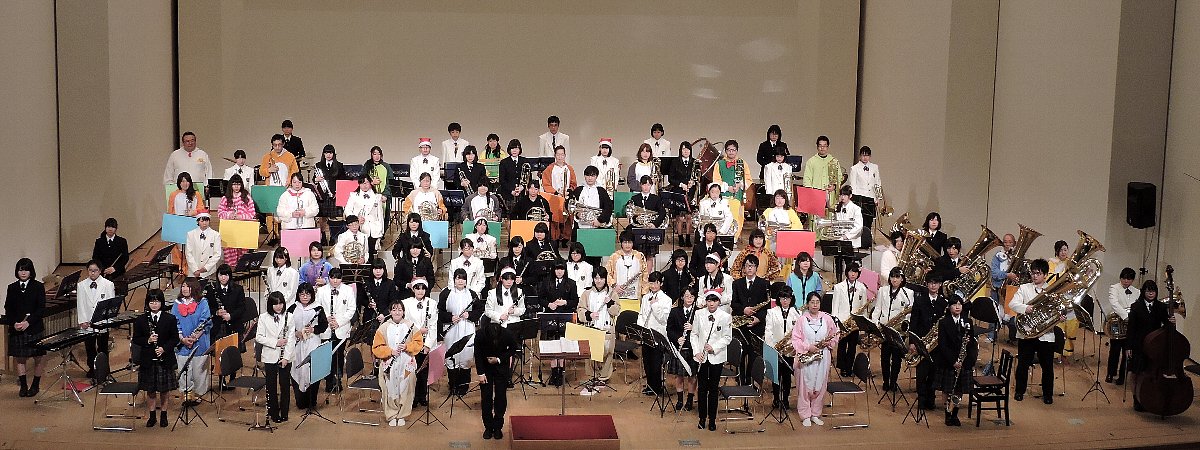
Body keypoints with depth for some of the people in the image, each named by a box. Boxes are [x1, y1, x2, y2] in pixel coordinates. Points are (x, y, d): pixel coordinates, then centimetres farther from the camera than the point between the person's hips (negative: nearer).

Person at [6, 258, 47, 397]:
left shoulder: (38, 287, -2)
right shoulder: (12, 288, 7)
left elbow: (41, 309, -7)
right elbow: (8, 309, 5)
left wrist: (28, 322, -17)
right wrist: (13, 323, -11)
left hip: (35, 328, -2)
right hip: (16, 329, 2)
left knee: (38, 358, 2)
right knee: (20, 358, 5)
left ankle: (35, 385, 15)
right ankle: (23, 386, 15)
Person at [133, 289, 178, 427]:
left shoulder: (170, 319, -1)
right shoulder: (140, 320, 1)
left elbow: (175, 339, 0)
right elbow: (135, 339, 2)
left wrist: (164, 348, -15)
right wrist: (148, 341, -17)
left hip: (165, 359, -1)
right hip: (148, 360, 1)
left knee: (164, 389, 7)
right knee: (150, 390, 8)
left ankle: (163, 414, 21)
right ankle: (152, 415, 20)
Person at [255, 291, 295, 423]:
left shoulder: (288, 316, -2)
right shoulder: (264, 317, 0)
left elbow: (291, 338, -4)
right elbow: (259, 337, -2)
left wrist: (286, 357, -11)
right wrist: (275, 342, -15)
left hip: (285, 357, 0)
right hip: (270, 356, 0)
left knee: (285, 385, 5)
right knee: (271, 385, 6)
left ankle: (284, 412, 15)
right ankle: (273, 412, 16)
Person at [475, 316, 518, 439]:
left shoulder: (506, 334, -28)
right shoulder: (480, 335, -27)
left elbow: (513, 348, -8)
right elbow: (478, 354, -12)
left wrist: (499, 359, -18)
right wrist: (481, 373, -15)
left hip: (501, 366, 0)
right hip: (485, 367, 0)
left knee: (501, 396, -2)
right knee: (486, 396, -2)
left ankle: (498, 427, 8)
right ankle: (488, 427, 9)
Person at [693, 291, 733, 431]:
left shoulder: (725, 317, -5)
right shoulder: (699, 314, 1)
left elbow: (728, 337, -3)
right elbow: (694, 334, 6)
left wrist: (714, 347, -16)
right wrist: (696, 352, -6)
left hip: (717, 357, -2)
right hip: (701, 356, 2)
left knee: (714, 388, 5)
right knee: (702, 387, 6)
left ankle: (712, 419, 13)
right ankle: (702, 418, 16)